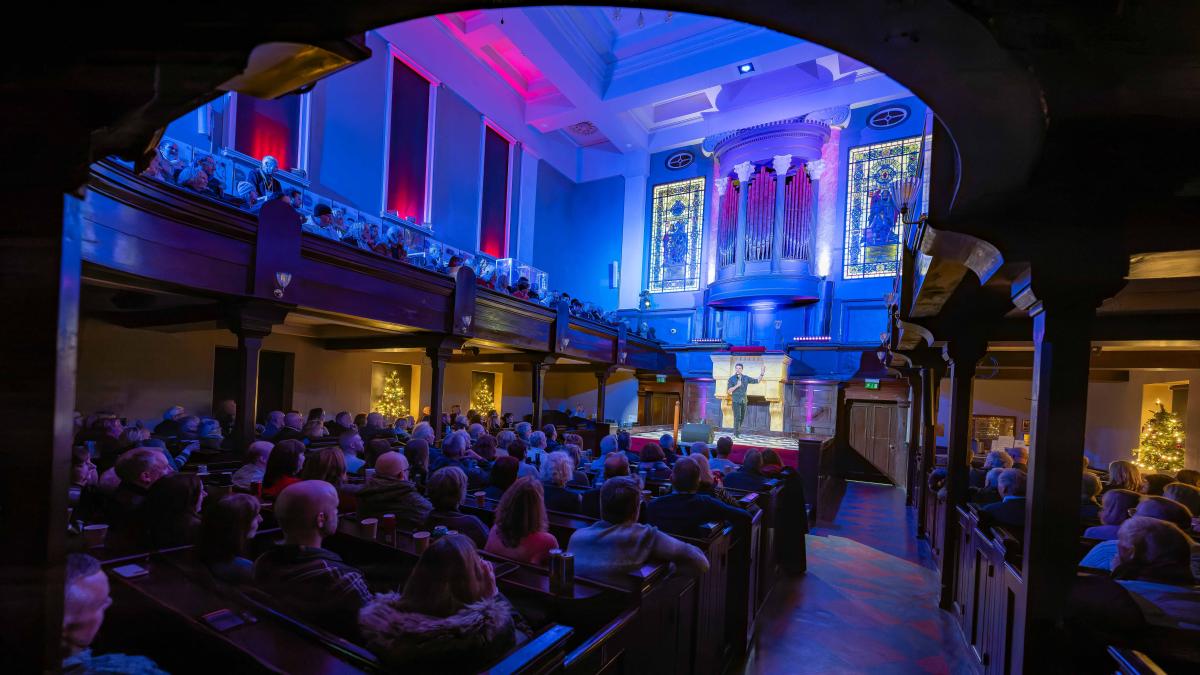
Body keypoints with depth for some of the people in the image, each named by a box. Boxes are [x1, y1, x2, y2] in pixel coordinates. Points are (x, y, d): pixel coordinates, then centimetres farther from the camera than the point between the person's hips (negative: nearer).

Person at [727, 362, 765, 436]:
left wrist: (762, 373, -5)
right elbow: (729, 391, -11)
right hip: (736, 401, -4)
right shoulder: (731, 379, -6)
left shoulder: (746, 378, 3)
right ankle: (736, 433, -6)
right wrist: (737, 385, -20)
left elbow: (757, 380, 7)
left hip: (743, 401, 4)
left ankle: (737, 430, 34)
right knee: (737, 417, -13)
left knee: (742, 418, 14)